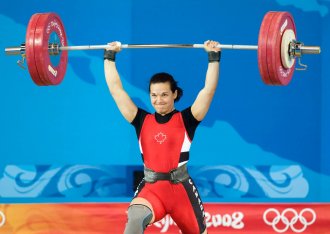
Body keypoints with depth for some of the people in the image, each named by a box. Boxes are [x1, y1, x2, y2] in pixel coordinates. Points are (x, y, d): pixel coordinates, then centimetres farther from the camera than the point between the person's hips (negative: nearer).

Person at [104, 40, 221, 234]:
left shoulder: (186, 120, 3)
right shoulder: (142, 121, 8)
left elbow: (209, 89, -4)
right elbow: (116, 89, 9)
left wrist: (214, 58, -6)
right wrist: (110, 57, 13)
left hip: (181, 189, 0)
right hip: (150, 189, 0)